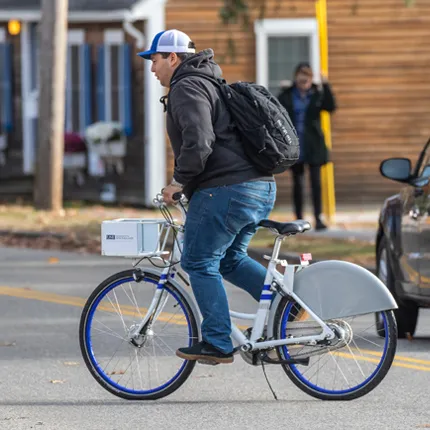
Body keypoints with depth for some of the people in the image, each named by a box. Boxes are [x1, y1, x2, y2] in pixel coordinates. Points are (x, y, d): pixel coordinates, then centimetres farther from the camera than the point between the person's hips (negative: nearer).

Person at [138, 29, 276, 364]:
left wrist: (179, 181, -11)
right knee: (230, 259, 22)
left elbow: (198, 142, -23)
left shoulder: (187, 88, -8)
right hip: (262, 188, 10)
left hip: (226, 190, -10)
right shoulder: (212, 84, 25)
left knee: (200, 264, -1)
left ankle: (217, 344, -1)